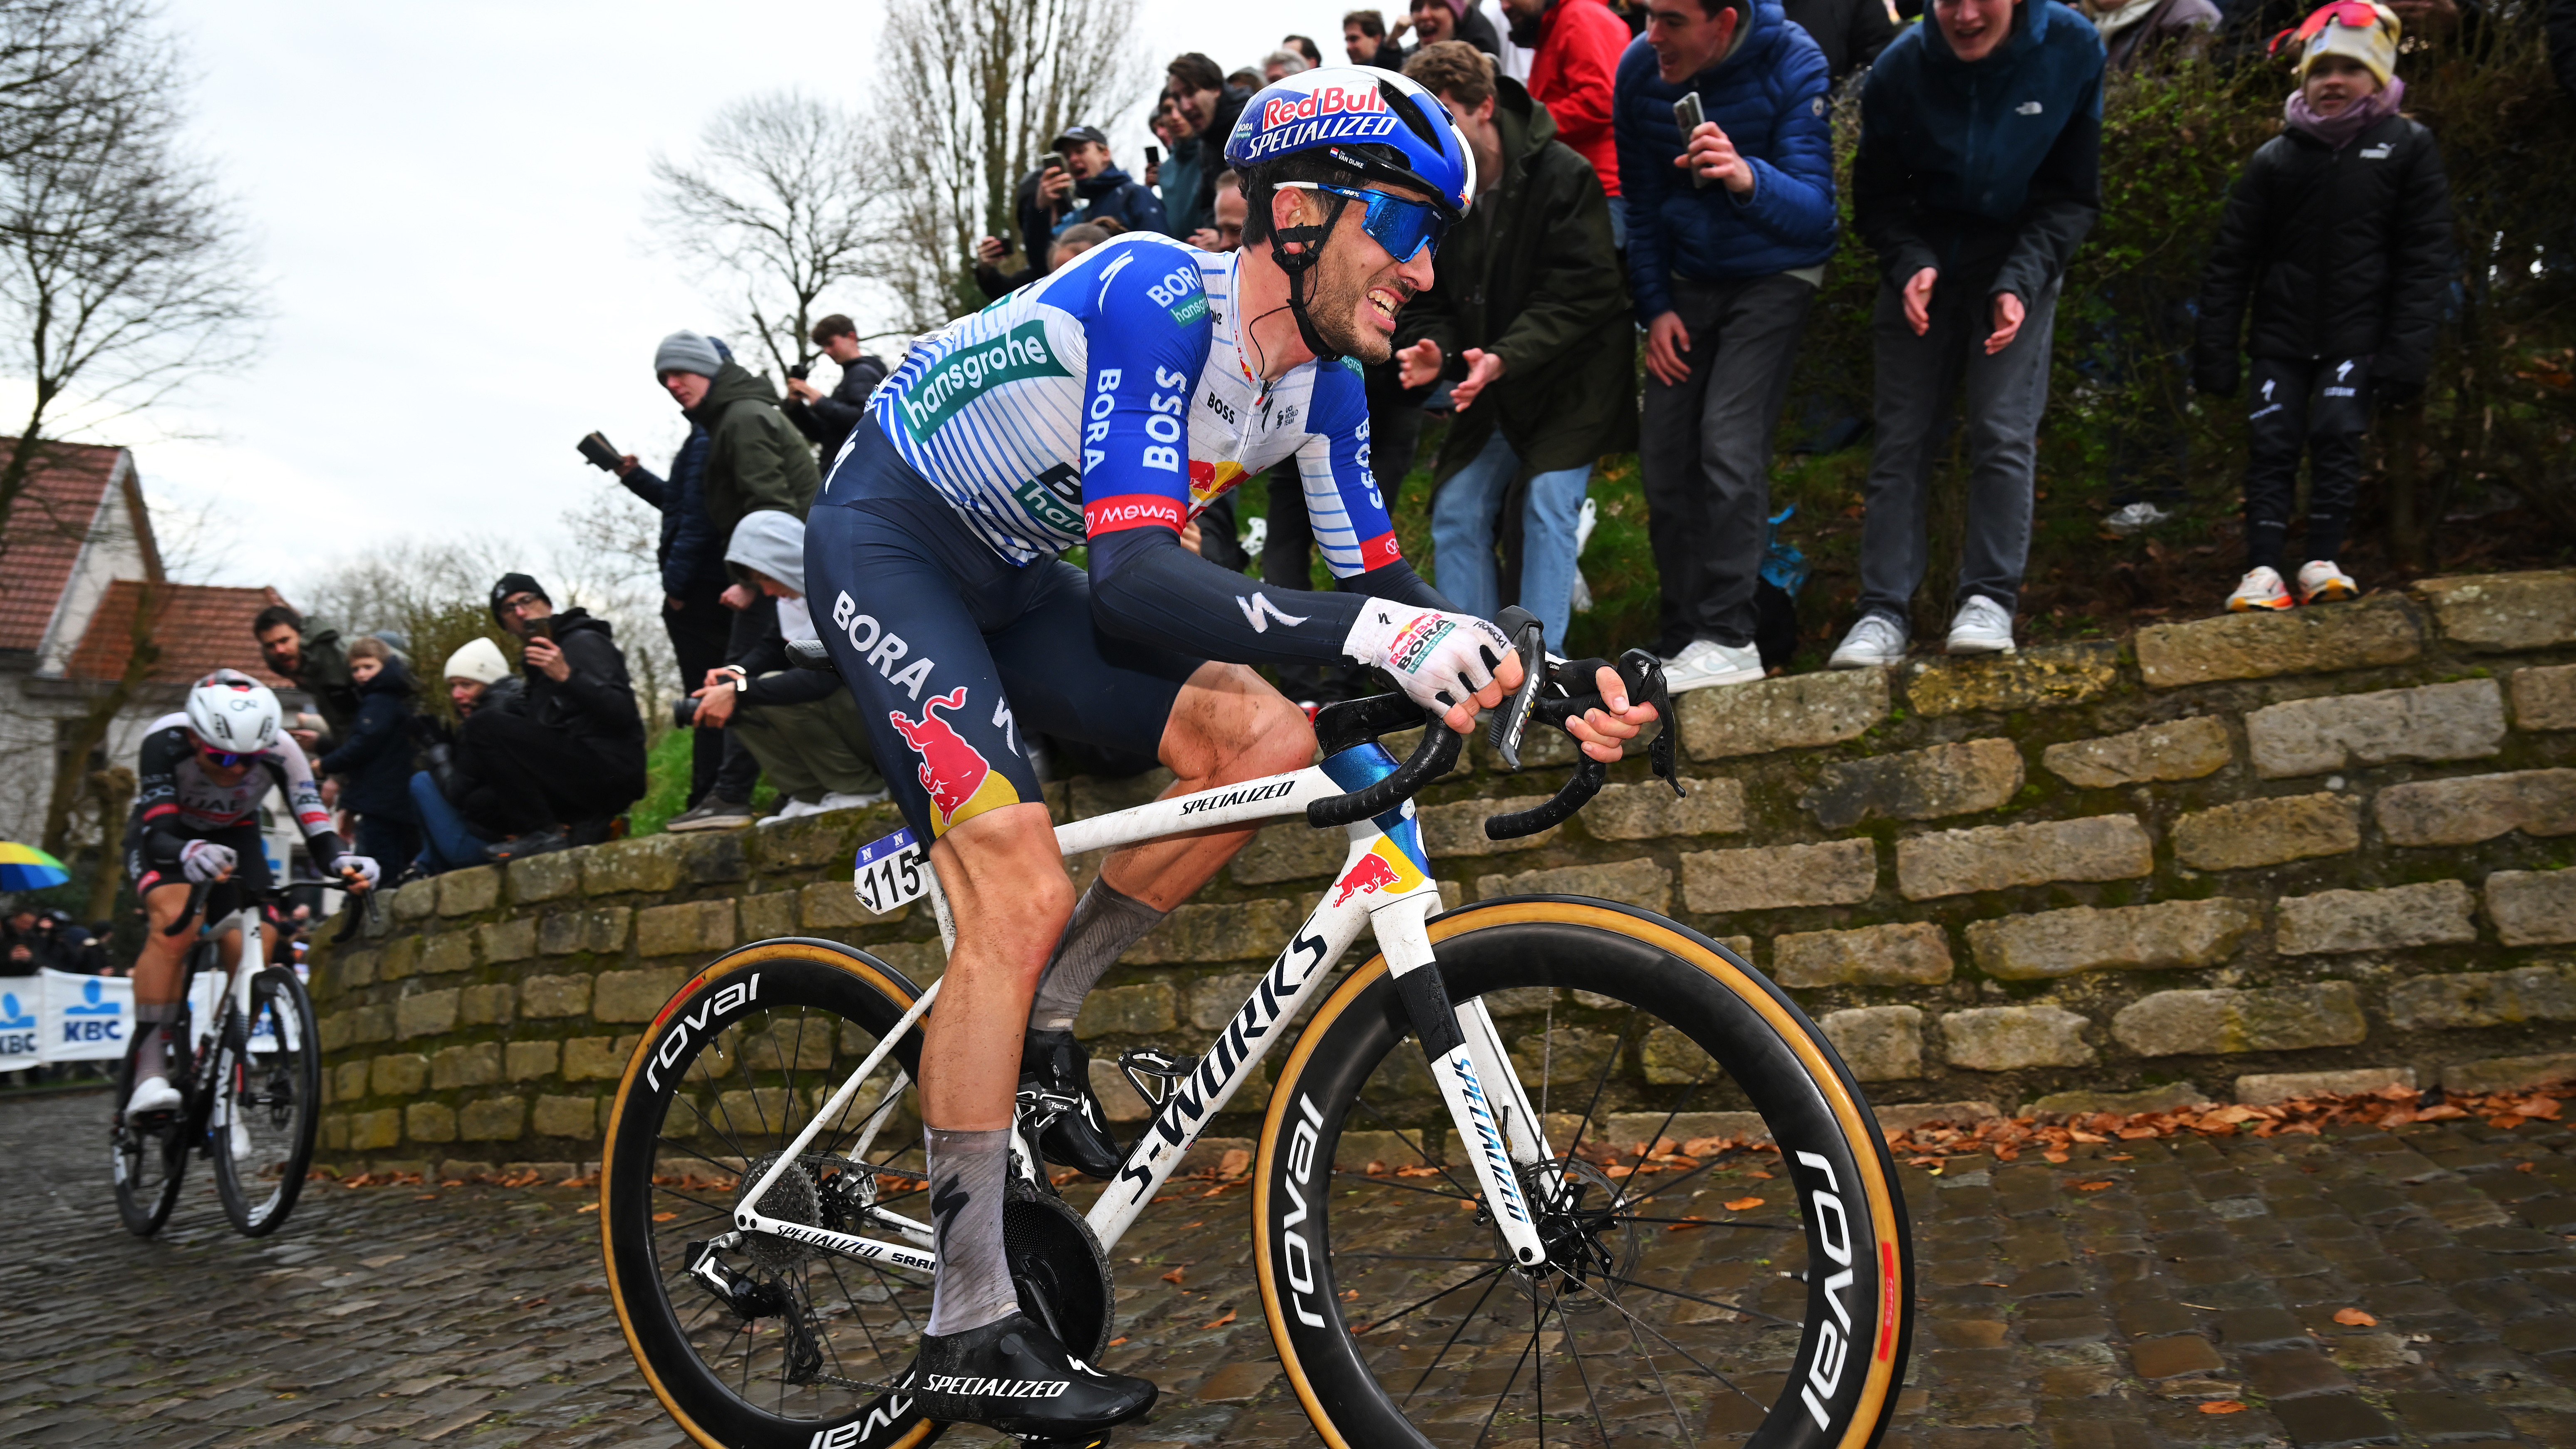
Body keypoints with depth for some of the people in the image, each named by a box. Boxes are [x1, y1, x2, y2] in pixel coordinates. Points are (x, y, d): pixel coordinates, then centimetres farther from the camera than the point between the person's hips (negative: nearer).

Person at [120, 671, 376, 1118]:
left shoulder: (279, 751, -30)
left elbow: (317, 830, -33)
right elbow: (158, 835, -41)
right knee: (174, 924, -31)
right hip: (166, 832, -2)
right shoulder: (166, 740, -34)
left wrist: (341, 861, -56)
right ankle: (149, 1074, -24)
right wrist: (190, 854, -64)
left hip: (234, 835, 2)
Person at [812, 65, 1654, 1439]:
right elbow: (1133, 577, -39)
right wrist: (1364, 627, -52)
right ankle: (969, 1335, -9)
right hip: (888, 538, -7)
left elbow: (1382, 581, -2)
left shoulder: (1320, 380, -4)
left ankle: (1038, 1018, 7)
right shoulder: (1160, 298, -28)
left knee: (1266, 737, -10)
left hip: (1011, 570, 8)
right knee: (1023, 893, -20)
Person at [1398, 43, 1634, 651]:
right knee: (1455, 514, 0)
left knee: (1547, 500, -19)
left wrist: (1505, 357, -34)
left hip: (1570, 377, -6)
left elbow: (1582, 295, -22)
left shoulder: (1562, 175, -17)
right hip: (1491, 391, 6)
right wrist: (1433, 349, -20)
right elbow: (1425, 297, 3)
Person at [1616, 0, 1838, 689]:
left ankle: (1729, 639, -15)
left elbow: (1814, 209, -25)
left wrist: (1750, 179, -45)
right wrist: (1654, 308, -2)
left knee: (1728, 442, -21)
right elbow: (1642, 204, 5)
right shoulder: (1640, 70, -7)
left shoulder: (1791, 64, -19)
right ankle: (1683, 642, 9)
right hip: (1689, 280, 5)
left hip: (1775, 276, -5)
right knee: (1663, 453, -1)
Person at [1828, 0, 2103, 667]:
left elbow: (2073, 195, -6)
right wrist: (1910, 264, -22)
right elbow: (1876, 195, -4)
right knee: (1902, 440, -3)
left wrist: (2019, 283, -19)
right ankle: (1883, 612, -2)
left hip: (2019, 266, 0)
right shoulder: (1900, 69, -13)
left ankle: (1989, 599, -4)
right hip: (1923, 265, 1)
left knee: (2004, 432, -11)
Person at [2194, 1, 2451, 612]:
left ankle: (2323, 563, -4)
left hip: (2358, 334, -1)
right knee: (2271, 443, -6)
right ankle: (2264, 572, -7)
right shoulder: (2274, 158, 5)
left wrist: (2406, 351, -10)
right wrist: (2214, 350, -1)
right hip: (2281, 336, 2)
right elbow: (2231, 259, 5)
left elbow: (2425, 259, -2)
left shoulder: (2408, 148, 2)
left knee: (2336, 436, -12)